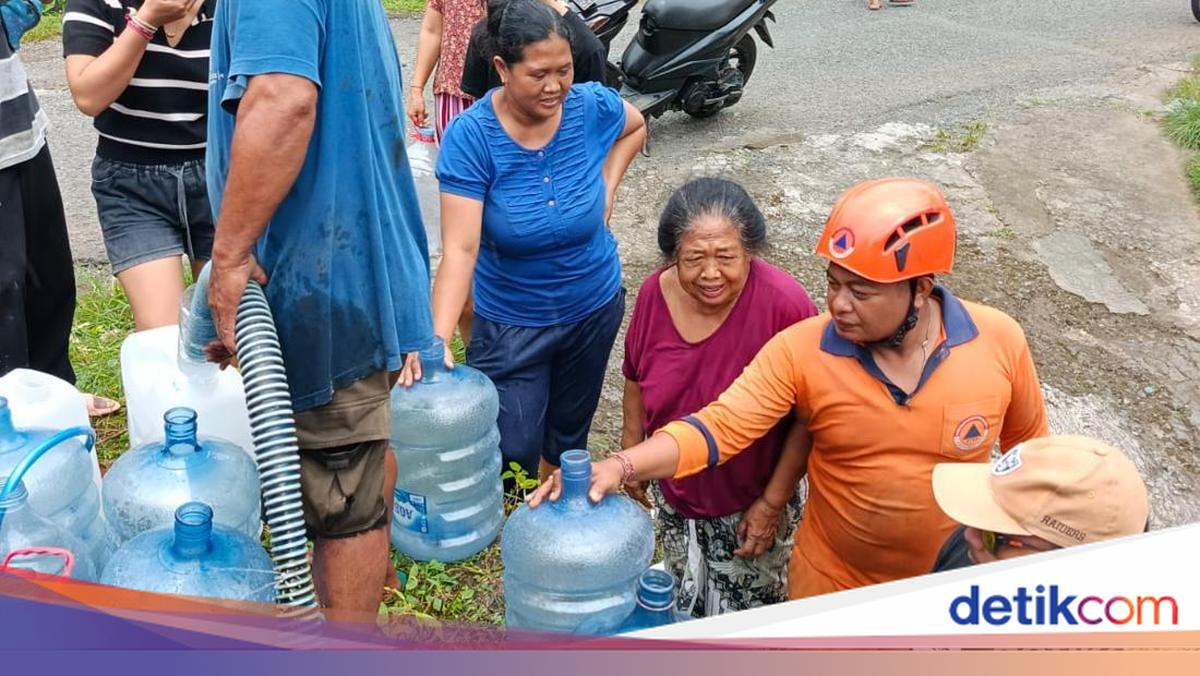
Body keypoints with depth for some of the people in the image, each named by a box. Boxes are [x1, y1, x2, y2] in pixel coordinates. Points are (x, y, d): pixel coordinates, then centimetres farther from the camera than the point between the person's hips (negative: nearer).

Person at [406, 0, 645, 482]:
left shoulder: (593, 106, -16)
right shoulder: (470, 135, -24)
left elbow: (636, 127, 11)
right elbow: (459, 249, -30)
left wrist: (607, 185, -4)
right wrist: (437, 340, -42)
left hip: (594, 308, 3)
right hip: (510, 321, -3)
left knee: (568, 435, 21)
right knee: (513, 451, -2)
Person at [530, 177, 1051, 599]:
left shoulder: (999, 342, -17)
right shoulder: (801, 351, -21)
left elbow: (1029, 447, -1)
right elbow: (719, 427, -25)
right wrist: (621, 466, -40)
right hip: (830, 587, 0)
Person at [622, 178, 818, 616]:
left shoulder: (785, 305, -29)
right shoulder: (655, 293, -15)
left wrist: (773, 502, -17)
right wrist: (631, 454, 11)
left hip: (749, 505, -4)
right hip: (673, 495, 5)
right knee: (682, 605, 29)